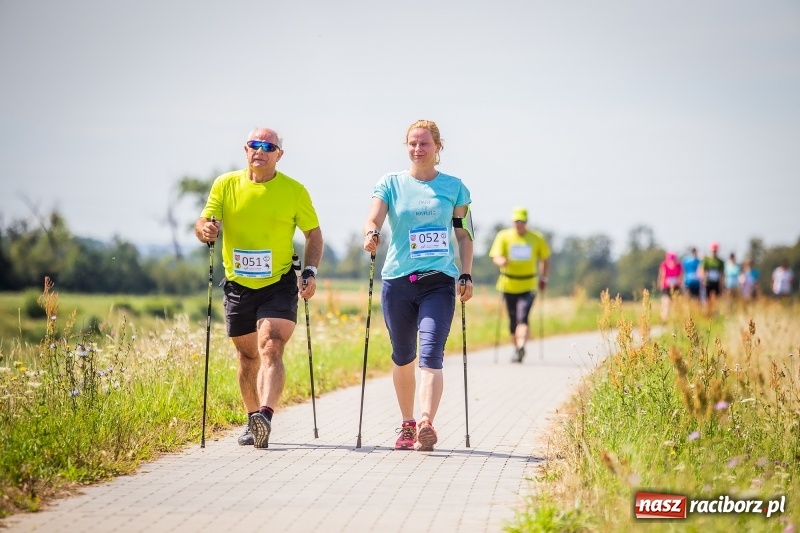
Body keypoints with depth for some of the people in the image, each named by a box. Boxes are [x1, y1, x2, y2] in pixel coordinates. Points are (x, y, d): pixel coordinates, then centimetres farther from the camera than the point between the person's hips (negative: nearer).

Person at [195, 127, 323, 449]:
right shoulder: (225, 185, 1)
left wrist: (310, 272, -8)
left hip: (279, 285, -3)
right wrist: (205, 230, -27)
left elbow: (313, 233, 6)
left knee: (271, 348, -21)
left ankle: (265, 415, -35)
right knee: (247, 356, 13)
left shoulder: (294, 190, -3)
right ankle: (253, 422, 27)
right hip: (238, 286, 3)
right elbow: (203, 224, -2)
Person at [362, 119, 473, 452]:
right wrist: (371, 233, -31)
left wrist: (466, 276, 2)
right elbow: (373, 218, -8)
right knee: (403, 358, 12)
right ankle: (407, 425, 27)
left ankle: (426, 425, -28)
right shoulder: (391, 184, 6)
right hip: (397, 281, 1)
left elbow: (464, 235, 11)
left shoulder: (454, 187, 7)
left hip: (439, 282, -1)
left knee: (431, 355, -16)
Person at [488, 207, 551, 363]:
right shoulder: (503, 236, 1)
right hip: (509, 285, 2)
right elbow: (496, 257, -9)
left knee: (522, 318, -19)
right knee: (513, 320, 9)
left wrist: (543, 279, 10)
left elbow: (545, 259, 15)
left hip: (528, 286, -2)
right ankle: (516, 349, 24)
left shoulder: (537, 238, 3)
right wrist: (501, 261, -31)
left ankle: (521, 347, -31)